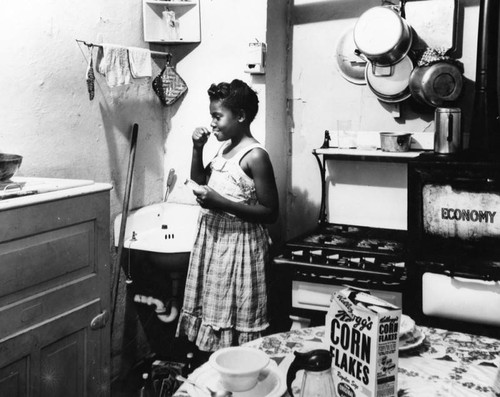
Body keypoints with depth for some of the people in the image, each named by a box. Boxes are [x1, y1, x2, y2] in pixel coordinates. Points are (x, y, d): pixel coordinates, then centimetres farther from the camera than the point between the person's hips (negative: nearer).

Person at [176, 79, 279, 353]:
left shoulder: (255, 156, -15)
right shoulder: (224, 148, 10)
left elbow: (270, 213, -18)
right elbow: (200, 181, 24)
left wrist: (221, 203, -24)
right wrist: (197, 149, 7)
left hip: (239, 243, -8)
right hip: (212, 237, 9)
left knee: (234, 318, 0)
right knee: (212, 308, 15)